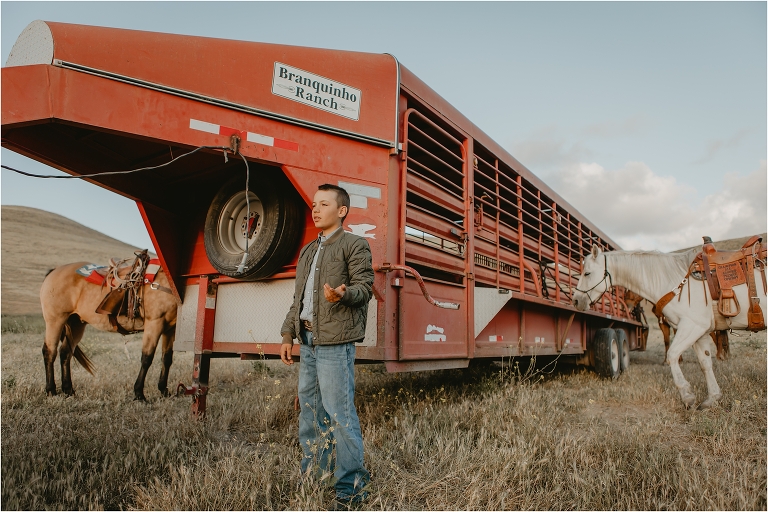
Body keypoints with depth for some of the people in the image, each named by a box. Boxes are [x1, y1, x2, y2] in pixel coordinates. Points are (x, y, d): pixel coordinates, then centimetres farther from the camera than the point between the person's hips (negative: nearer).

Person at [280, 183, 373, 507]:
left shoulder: (355, 245, -1)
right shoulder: (308, 251, 22)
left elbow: (365, 287, -10)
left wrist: (343, 294, -31)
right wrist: (288, 334, 16)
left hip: (335, 342, -8)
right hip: (308, 340, 8)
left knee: (340, 414, -7)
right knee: (310, 412, 15)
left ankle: (351, 488, 5)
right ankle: (311, 477, 29)